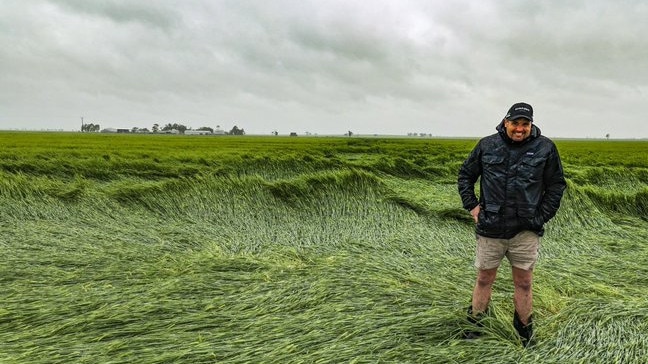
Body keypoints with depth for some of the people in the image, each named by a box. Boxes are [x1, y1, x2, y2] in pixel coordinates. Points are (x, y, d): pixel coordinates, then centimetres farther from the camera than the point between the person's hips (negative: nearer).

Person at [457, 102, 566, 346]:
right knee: (484, 280, 10)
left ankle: (524, 332, 27)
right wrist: (472, 206, 3)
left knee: (523, 283, 9)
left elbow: (557, 185, 8)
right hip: (490, 228, 0)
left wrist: (542, 216, 1)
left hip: (526, 230, 0)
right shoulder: (487, 145, 2)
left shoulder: (545, 148, 1)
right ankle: (474, 328, 25)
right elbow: (465, 176, 12)